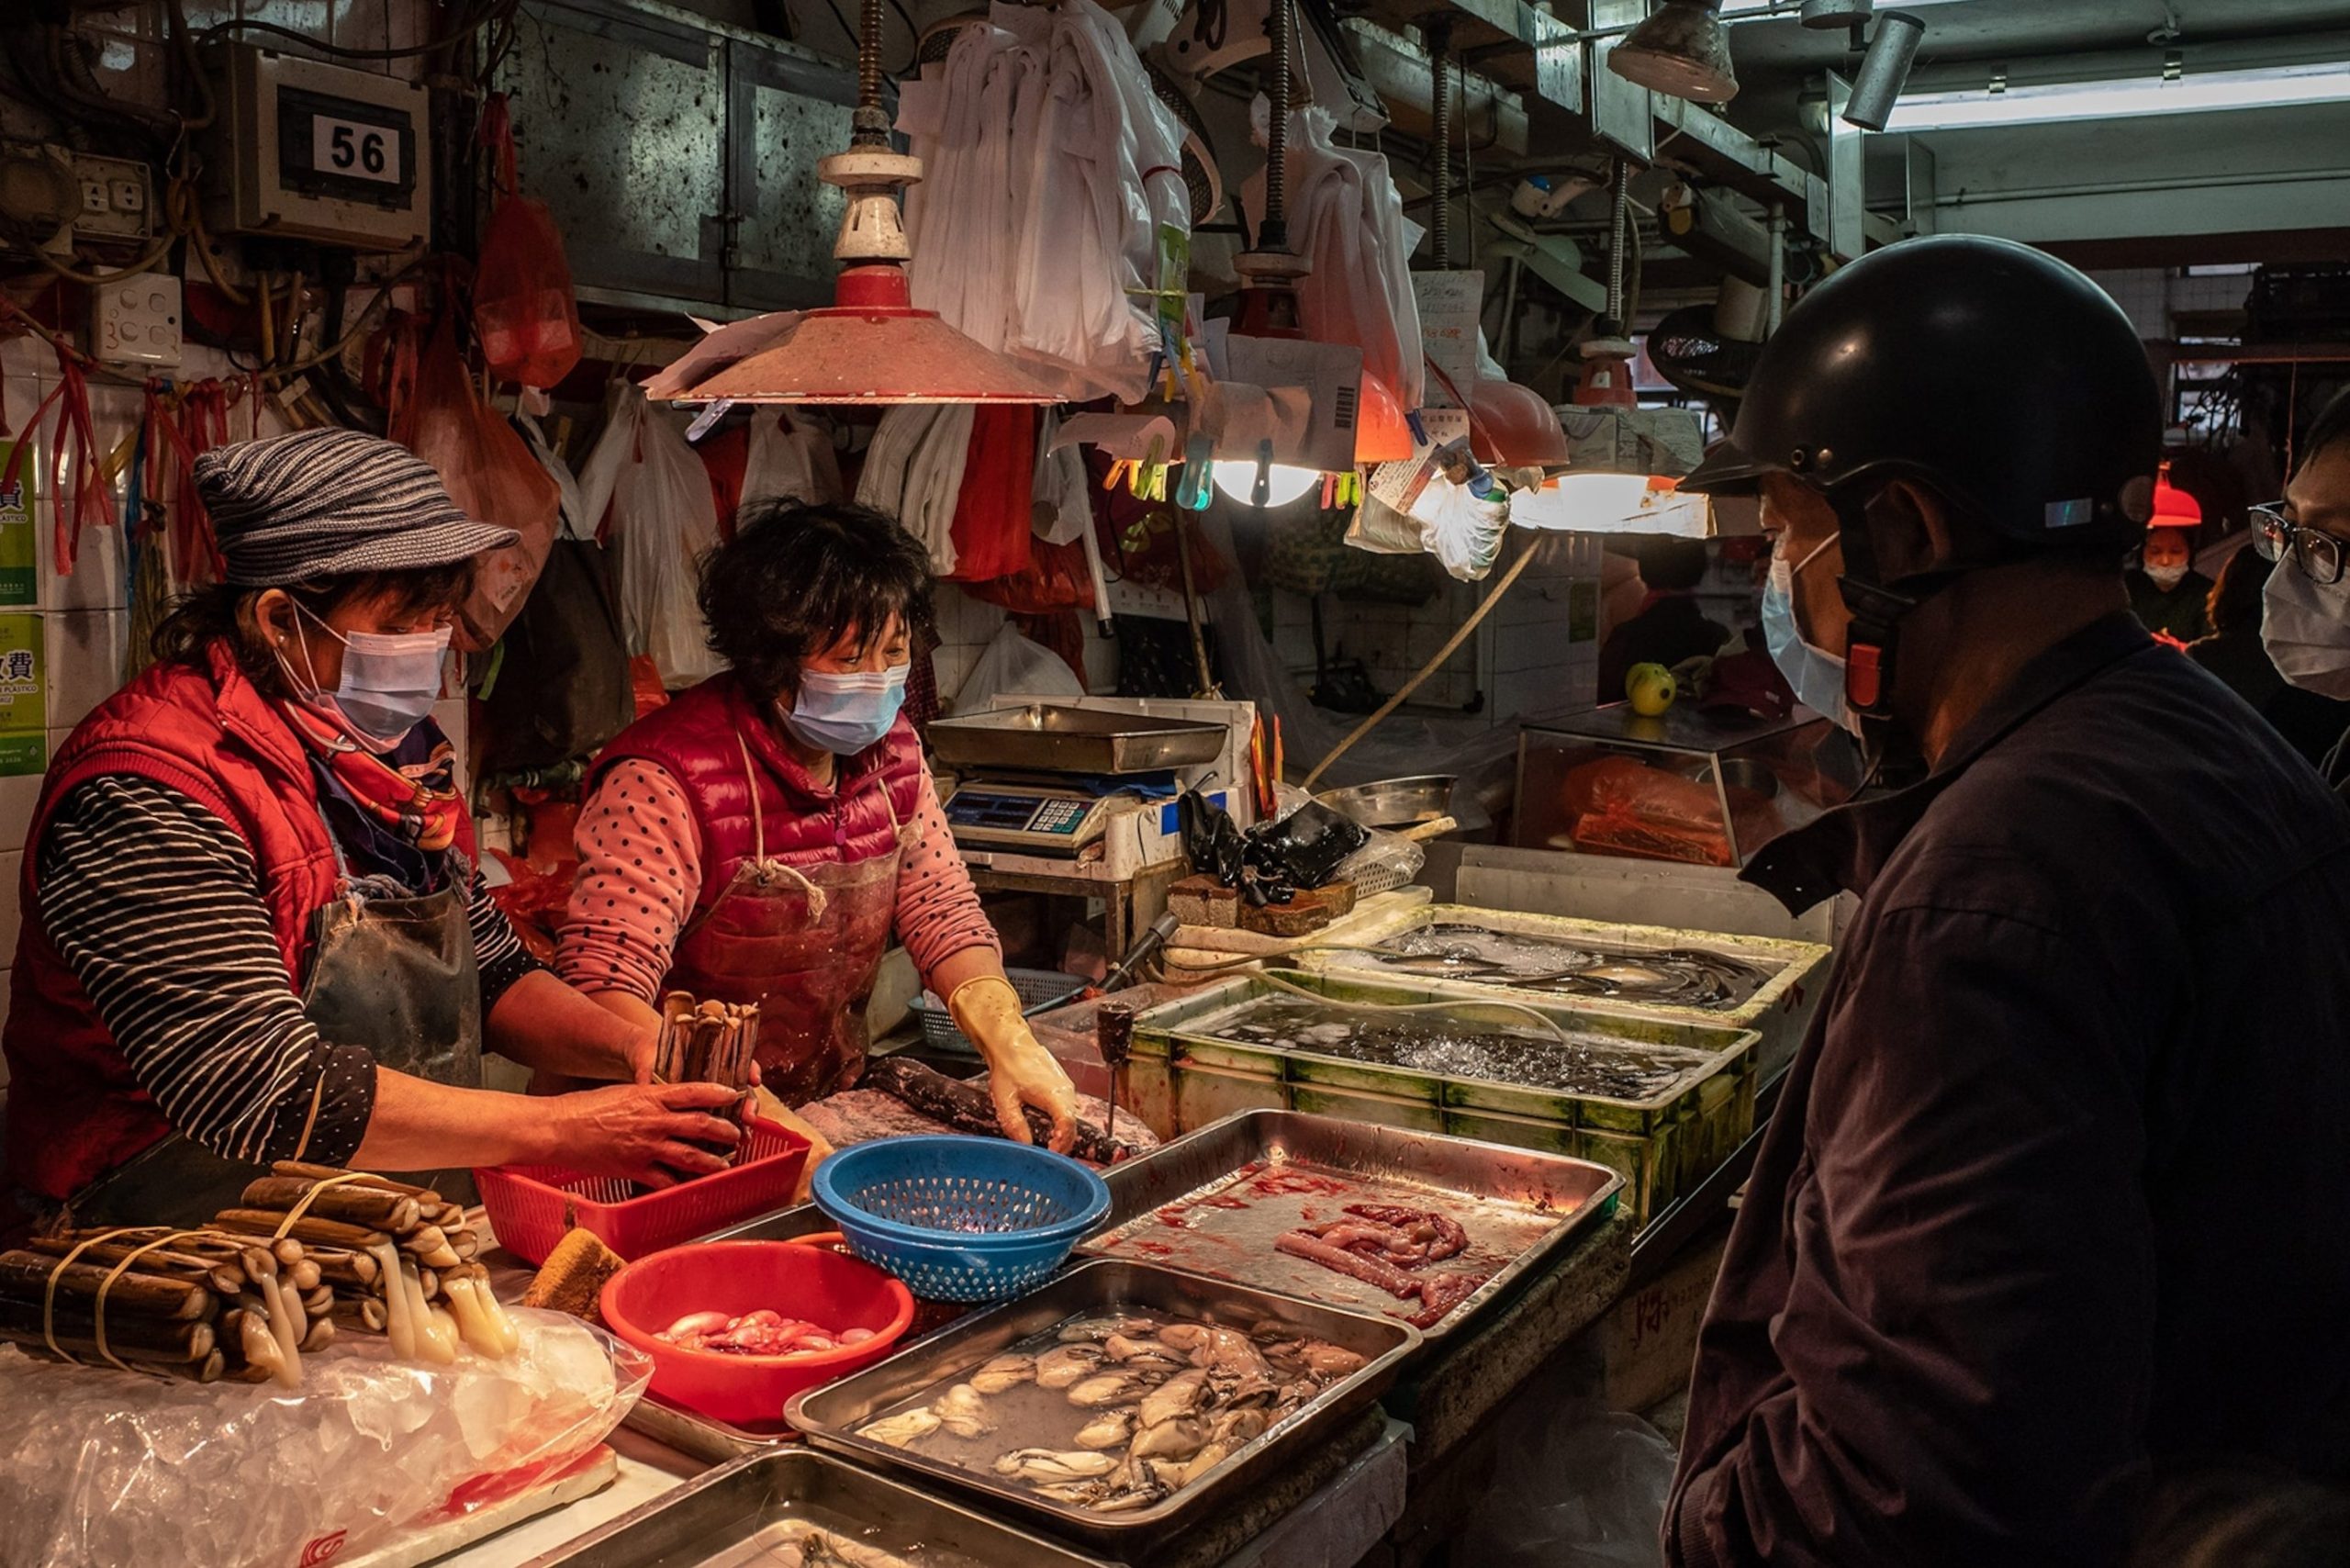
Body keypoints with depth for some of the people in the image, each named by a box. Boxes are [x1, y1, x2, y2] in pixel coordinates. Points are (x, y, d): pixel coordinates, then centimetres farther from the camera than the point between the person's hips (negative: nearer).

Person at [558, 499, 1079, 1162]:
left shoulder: (890, 749, 3)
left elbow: (941, 907, 7)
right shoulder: (665, 781, -20)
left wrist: (1007, 1038, -12)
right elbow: (600, 987, -26)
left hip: (833, 1108, 6)